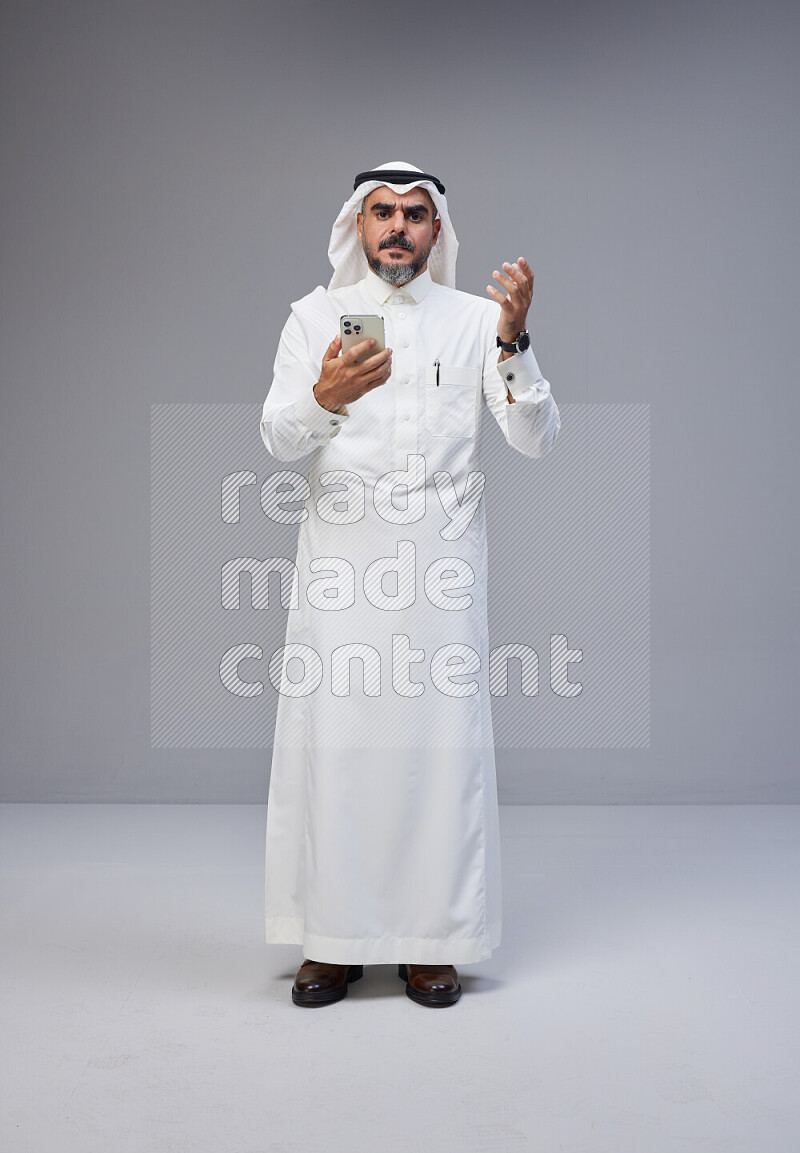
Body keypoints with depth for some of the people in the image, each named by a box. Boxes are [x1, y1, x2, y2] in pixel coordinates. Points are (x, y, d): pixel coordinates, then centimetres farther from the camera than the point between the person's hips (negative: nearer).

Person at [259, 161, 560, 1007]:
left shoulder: (475, 318, 8)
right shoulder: (314, 315, 8)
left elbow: (536, 438, -1)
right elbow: (278, 436, -6)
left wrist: (513, 344, -17)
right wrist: (324, 397, -28)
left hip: (442, 567, 0)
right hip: (339, 565, 0)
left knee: (440, 741, 1)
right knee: (331, 740, 1)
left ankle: (431, 939, 15)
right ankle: (333, 938, 15)